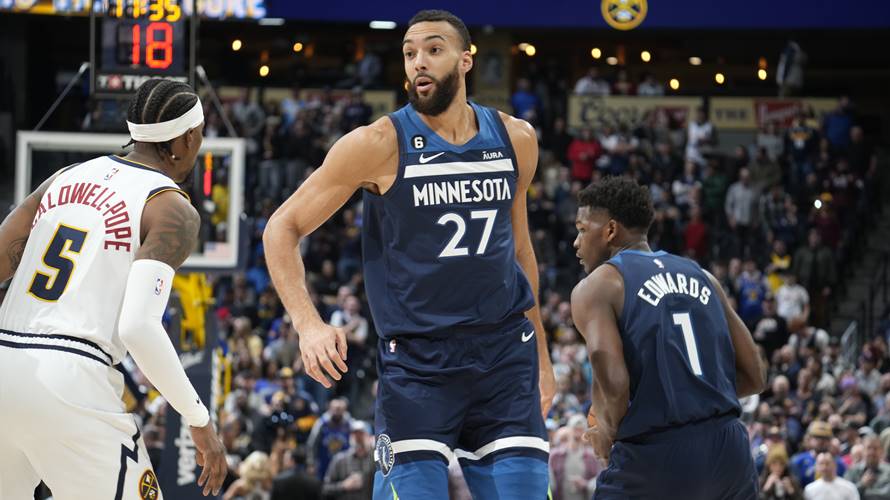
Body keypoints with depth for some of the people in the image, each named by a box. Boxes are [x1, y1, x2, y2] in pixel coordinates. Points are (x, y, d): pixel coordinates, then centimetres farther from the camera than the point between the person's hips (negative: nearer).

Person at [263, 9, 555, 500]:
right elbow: (282, 229, -5)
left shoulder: (516, 140, 5)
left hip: (504, 354, 4)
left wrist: (540, 356, 22)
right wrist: (308, 324, -19)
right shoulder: (381, 144, -8)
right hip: (415, 362, -4)